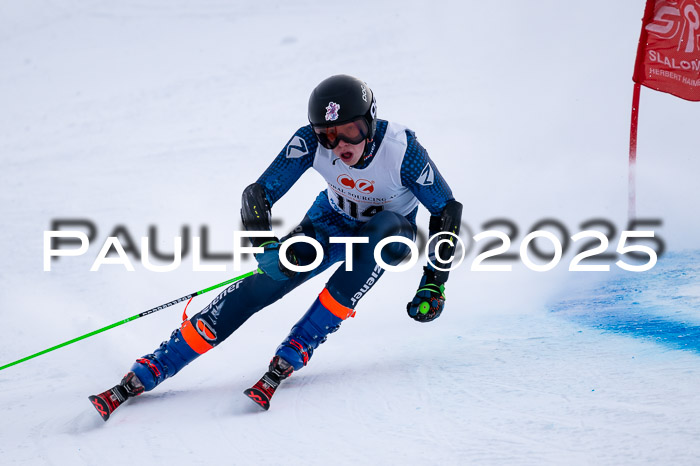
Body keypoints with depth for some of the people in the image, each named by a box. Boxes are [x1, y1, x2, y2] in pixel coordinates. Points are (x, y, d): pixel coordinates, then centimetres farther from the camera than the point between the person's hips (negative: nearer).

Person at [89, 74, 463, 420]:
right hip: (334, 219, 1)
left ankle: (291, 357, -31)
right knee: (267, 279, -22)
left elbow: (447, 210, -20)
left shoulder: (401, 149, -32)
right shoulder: (310, 141, -27)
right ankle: (144, 375, -22)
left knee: (385, 240, -38)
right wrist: (263, 242, -41)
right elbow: (258, 194, -22)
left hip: (390, 225, -1)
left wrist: (434, 284, -25)